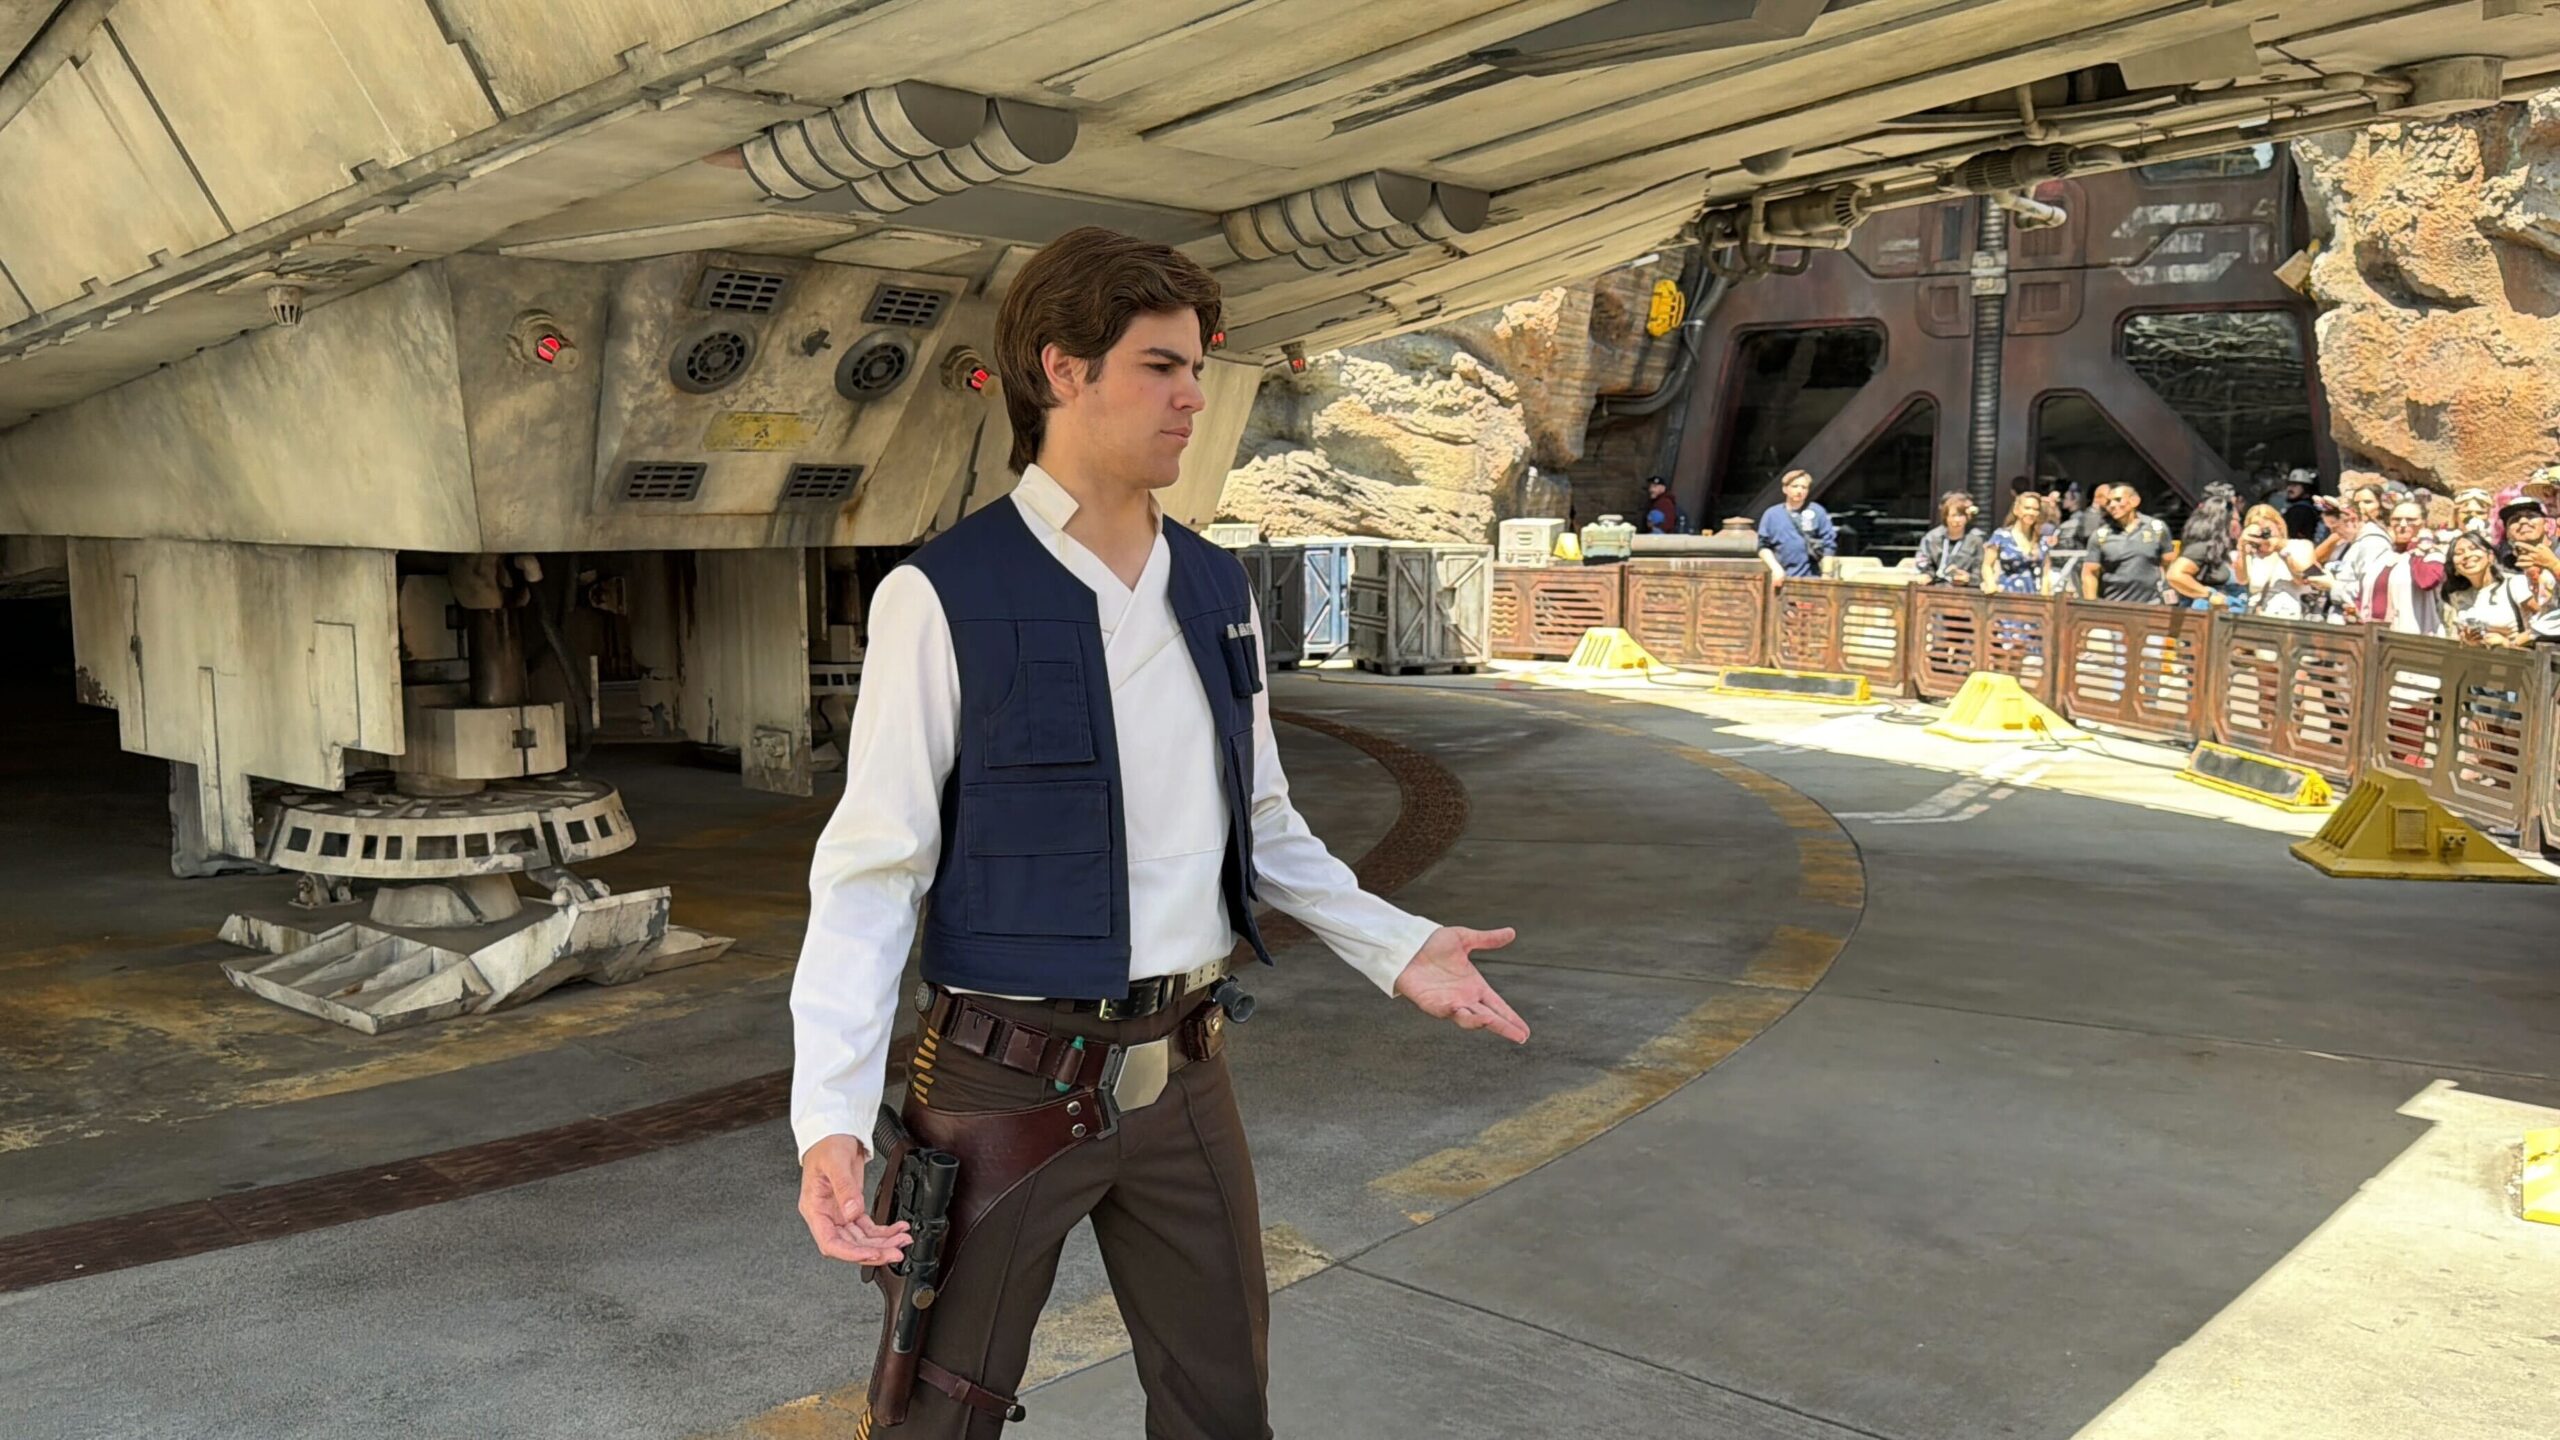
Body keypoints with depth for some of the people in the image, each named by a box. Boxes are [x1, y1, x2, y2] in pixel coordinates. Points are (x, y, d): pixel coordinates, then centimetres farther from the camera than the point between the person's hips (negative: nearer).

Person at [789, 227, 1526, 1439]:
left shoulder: (1217, 592, 5)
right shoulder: (944, 598, -13)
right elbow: (870, 871, -13)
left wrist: (1395, 948, 5)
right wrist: (831, 1118, -23)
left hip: (1183, 1072, 5)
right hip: (1008, 1081, -5)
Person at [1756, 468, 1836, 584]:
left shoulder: (1817, 512, 2)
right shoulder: (1772, 514, 5)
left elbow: (1828, 544, 3)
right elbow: (1764, 546, 6)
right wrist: (1775, 568, -6)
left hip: (1810, 579, -1)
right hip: (1782, 579, 1)